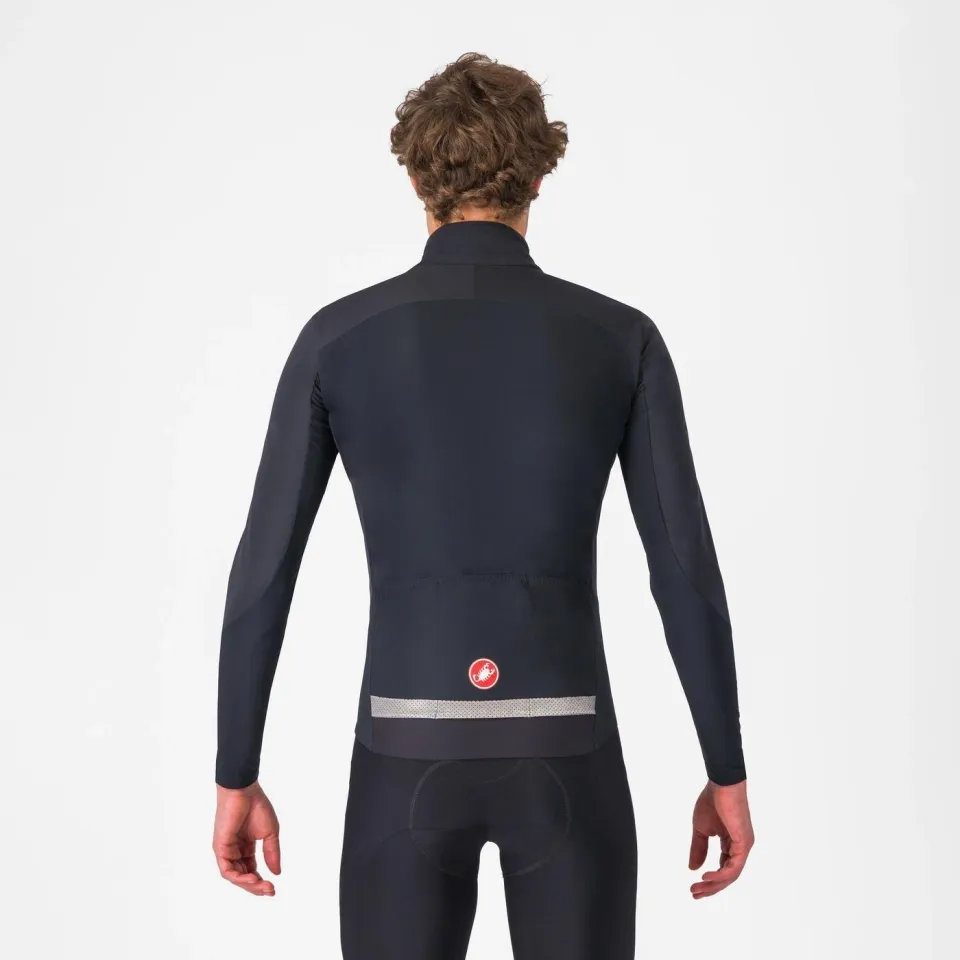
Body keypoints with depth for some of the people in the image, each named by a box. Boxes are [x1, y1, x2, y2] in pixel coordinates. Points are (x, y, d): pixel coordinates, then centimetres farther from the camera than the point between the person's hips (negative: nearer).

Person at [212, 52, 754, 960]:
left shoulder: (337, 337, -1)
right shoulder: (622, 337, -1)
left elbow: (261, 572, -2)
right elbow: (687, 571, -3)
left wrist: (236, 780, 8)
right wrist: (728, 774, 7)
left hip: (409, 755, 0)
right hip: (563, 752, 0)